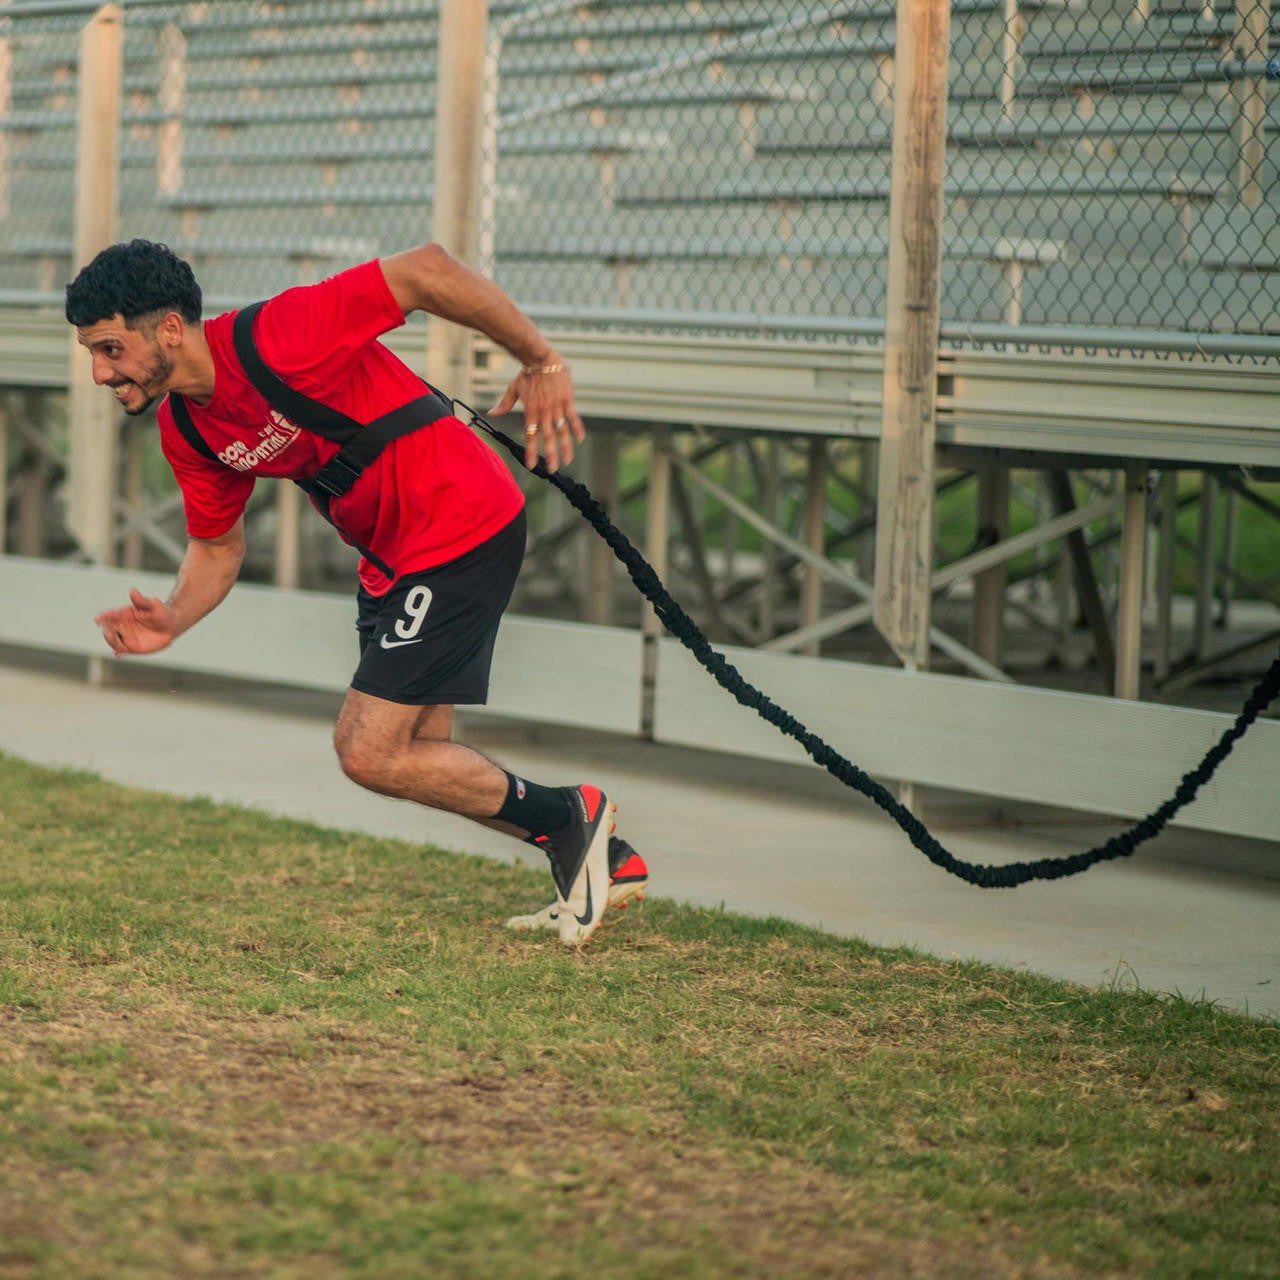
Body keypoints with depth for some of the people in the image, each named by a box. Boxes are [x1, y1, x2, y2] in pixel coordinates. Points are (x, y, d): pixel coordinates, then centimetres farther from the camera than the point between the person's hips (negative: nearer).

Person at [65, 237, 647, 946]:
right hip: (393, 560, 9)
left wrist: (541, 361, -22)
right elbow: (217, 544, 12)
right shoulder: (182, 428, 0)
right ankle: (607, 861, 29)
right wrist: (172, 619, -9)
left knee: (368, 752, -10)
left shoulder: (275, 338, -26)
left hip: (464, 527, -9)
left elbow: (425, 271, -27)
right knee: (422, 761, 15)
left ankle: (569, 816, 8)